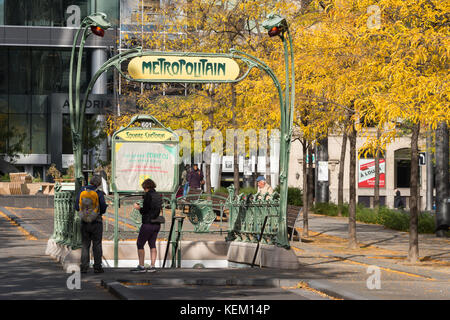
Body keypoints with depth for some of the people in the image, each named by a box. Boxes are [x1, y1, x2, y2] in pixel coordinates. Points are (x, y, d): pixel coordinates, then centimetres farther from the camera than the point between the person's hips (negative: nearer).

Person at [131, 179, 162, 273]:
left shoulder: (148, 195, -13)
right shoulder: (158, 196, 10)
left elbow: (145, 210, -16)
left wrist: (138, 208, 3)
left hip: (148, 223, -8)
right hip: (157, 224, 8)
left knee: (140, 244, 2)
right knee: (152, 244, 12)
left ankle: (141, 266, 0)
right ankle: (152, 266, 8)